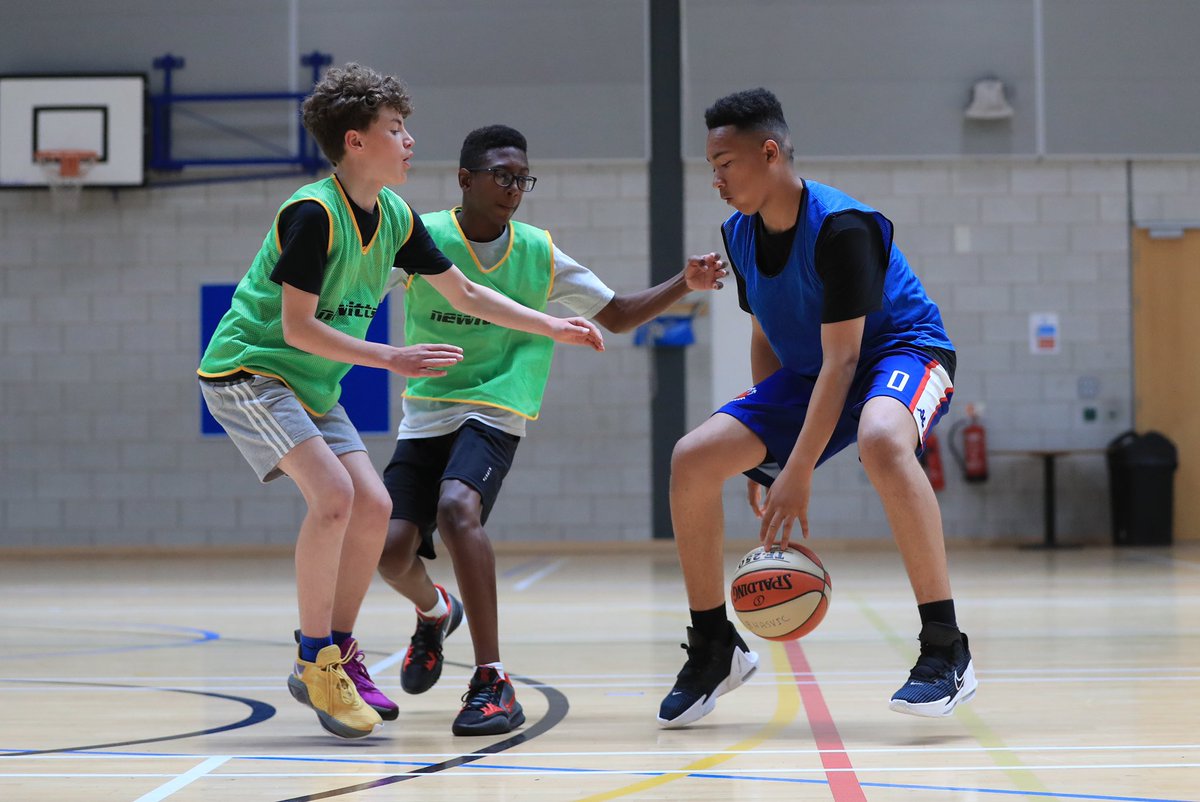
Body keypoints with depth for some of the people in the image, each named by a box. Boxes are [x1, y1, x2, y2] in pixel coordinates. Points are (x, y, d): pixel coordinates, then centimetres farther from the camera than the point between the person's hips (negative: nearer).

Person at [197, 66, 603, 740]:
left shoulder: (395, 217, 2)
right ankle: (315, 660, -10)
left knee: (373, 507, 0)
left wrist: (553, 328, 10)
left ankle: (341, 656, 14)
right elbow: (298, 327, -22)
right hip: (248, 369, -8)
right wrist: (390, 358, -23)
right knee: (332, 494, -23)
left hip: (313, 383, 8)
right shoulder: (314, 214, -22)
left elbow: (464, 293, 13)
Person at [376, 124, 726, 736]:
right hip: (425, 412, 1)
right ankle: (434, 612, 31)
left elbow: (616, 315, 11)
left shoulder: (539, 254, 2)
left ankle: (493, 682, -27)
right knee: (392, 549, -10)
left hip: (494, 411, -1)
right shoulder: (422, 238, -4)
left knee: (456, 507, -30)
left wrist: (686, 285, -2)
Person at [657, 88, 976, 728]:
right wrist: (762, 448, 6)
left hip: (903, 352, -8)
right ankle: (713, 648, 9)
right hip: (808, 371, 8)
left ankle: (946, 652, -35)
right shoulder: (741, 235, -2)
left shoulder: (841, 227, -26)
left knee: (881, 441, -42)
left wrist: (797, 473, -30)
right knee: (692, 460, -8)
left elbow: (841, 359, -28)